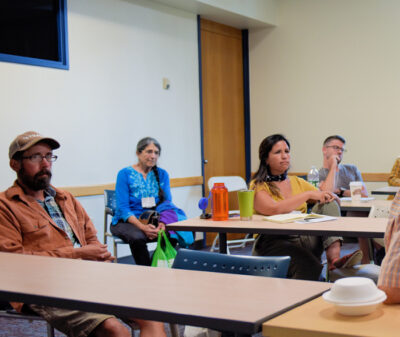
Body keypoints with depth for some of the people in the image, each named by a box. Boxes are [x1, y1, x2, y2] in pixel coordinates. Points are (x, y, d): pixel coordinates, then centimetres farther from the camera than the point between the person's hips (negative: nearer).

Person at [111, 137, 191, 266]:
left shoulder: (162, 174, 9)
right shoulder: (125, 174, -3)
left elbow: (167, 202, 0)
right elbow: (123, 208, -10)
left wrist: (162, 223, -23)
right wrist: (142, 227, -26)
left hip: (153, 221, 3)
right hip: (127, 221, -3)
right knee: (137, 237, -36)